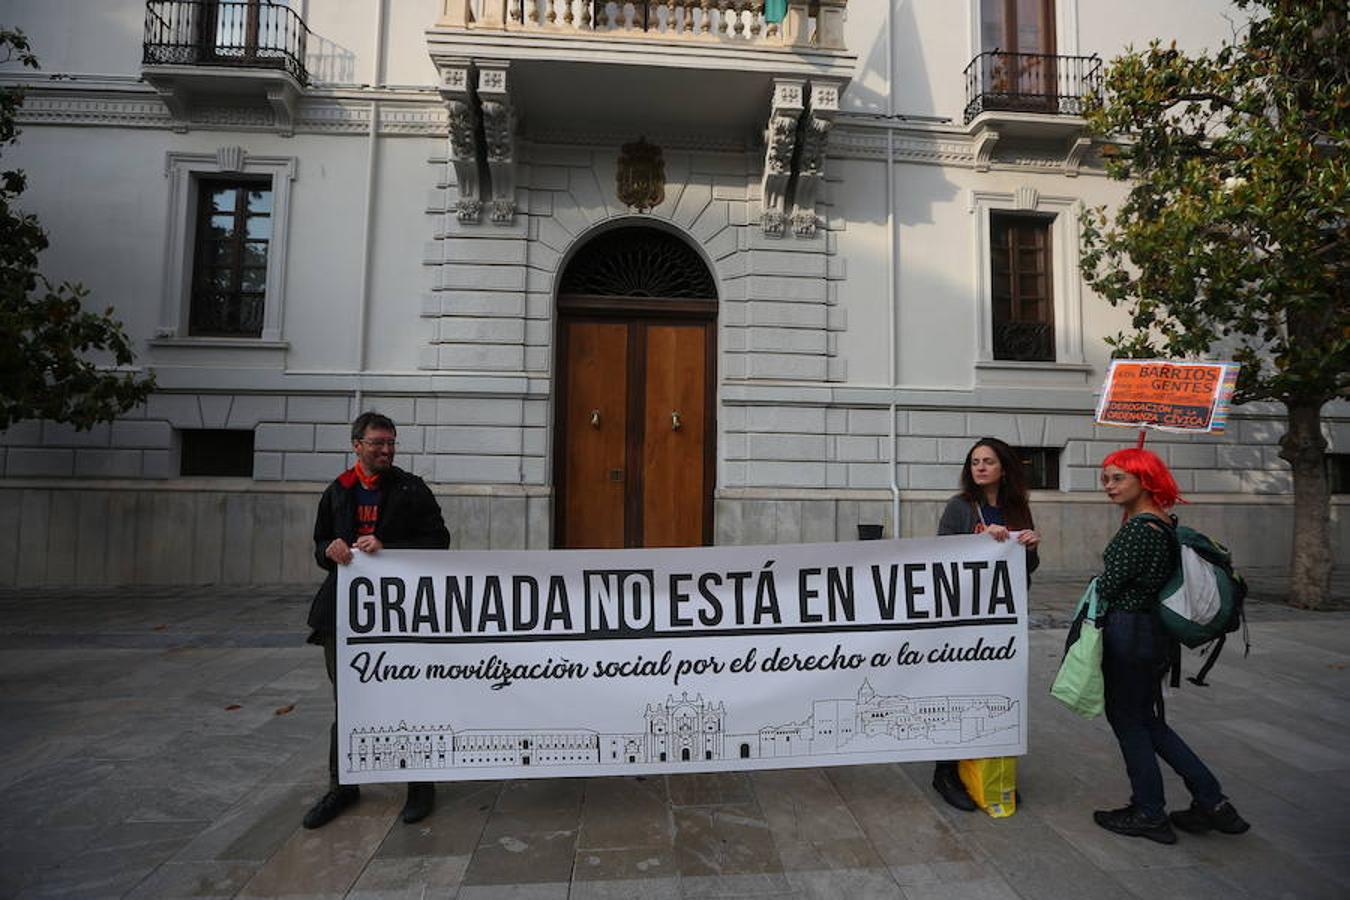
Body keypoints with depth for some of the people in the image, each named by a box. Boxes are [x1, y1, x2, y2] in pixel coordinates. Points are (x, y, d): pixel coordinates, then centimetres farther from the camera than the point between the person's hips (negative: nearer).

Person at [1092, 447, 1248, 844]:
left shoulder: (1139, 528, -21)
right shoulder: (1164, 523, 9)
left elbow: (1109, 585, -20)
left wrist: (1095, 592, 1)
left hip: (1128, 633, -9)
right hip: (1152, 630, 9)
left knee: (1128, 720, 6)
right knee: (1148, 721, 20)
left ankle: (1149, 814, 20)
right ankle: (1212, 801, 25)